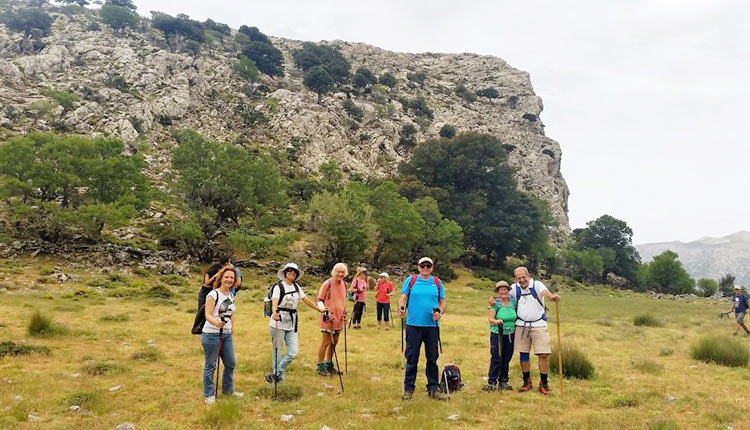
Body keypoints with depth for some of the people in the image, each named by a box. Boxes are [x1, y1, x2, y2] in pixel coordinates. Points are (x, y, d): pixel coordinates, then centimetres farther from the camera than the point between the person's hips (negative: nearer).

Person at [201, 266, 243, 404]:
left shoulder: (231, 296, 11)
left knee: (230, 363, 13)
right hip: (211, 334, -7)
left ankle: (228, 389, 31)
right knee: (210, 365, 2)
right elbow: (208, 315, -20)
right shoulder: (213, 294, -12)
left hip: (227, 335, 7)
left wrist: (232, 329, 14)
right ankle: (208, 395, 14)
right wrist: (216, 322, -39)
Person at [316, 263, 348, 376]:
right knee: (326, 342, -4)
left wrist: (344, 313, 21)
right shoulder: (327, 284, -12)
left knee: (334, 342, 14)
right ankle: (320, 366, 8)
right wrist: (323, 309, -25)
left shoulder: (344, 284, 8)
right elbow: (319, 299, -10)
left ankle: (329, 364, 27)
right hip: (328, 318, -6)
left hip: (339, 319, 7)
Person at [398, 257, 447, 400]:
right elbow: (403, 297, -1)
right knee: (411, 358, 3)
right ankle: (408, 389, 13)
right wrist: (401, 308, -20)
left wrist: (440, 312, -7)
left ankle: (433, 388, 19)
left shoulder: (437, 282, 9)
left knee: (432, 358, 9)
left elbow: (442, 301, 12)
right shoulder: (410, 280, 4)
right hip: (413, 324, -2)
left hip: (432, 325, 2)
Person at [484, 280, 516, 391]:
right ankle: (491, 382, -2)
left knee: (506, 359, 9)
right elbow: (490, 318, -16)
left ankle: (503, 381, 20)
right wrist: (496, 321, -35)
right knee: (496, 358, -7)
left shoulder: (513, 301, 5)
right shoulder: (495, 303, -8)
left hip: (510, 335, 4)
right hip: (497, 334, -4)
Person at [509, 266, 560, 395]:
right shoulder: (514, 288, 3)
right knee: (523, 354, 8)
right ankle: (527, 382, 23)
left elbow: (545, 292, -30)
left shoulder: (537, 285, -10)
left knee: (544, 354, -5)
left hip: (538, 325, -3)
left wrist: (552, 296, -53)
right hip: (521, 325, 3)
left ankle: (543, 383, 10)